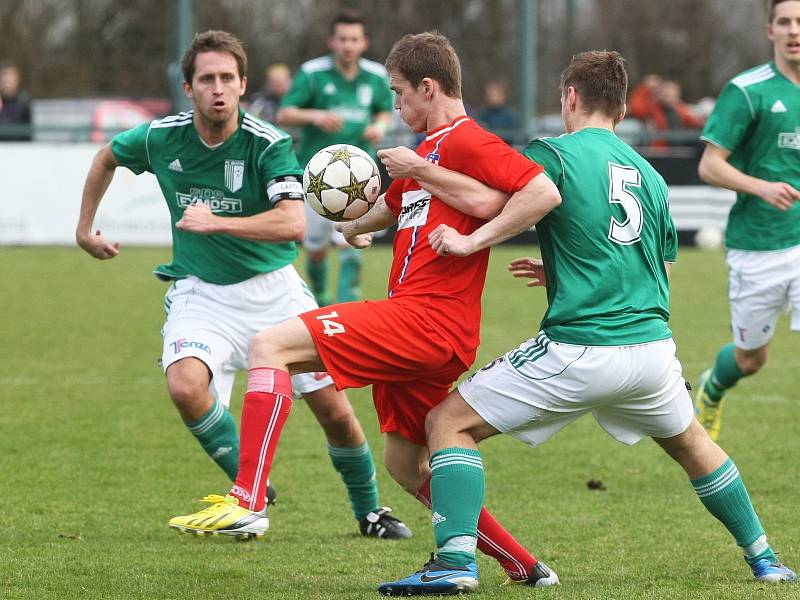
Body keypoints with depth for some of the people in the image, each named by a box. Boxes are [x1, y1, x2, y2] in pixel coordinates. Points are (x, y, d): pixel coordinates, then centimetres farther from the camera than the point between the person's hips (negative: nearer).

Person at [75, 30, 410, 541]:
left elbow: (293, 223, -31)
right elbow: (107, 157, 14)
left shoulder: (269, 144, -18)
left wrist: (218, 223, -39)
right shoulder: (162, 138, -9)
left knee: (335, 410, -1)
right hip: (201, 292, 1)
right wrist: (85, 227, 18)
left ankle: (370, 511, 26)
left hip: (273, 288, -1)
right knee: (185, 385, -29)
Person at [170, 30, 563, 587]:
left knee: (271, 346, -17)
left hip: (424, 317, -11)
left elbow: (545, 191, -22)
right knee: (407, 466, 19)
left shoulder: (466, 141, -9)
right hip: (424, 325, 11)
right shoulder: (429, 149, 23)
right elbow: (394, 206, 43)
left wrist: (475, 238, -22)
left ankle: (247, 500, -27)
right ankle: (525, 567, 21)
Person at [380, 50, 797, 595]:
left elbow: (490, 201, -26)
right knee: (690, 443, 33)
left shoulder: (553, 154, -3)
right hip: (652, 346, 6)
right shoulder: (650, 176, 17)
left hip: (577, 351, -6)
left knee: (449, 423, 3)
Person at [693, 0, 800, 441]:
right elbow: (709, 166, -10)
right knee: (750, 358, 14)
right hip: (756, 245, -2)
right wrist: (761, 187, -25)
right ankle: (712, 389, 49)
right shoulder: (747, 91, -9)